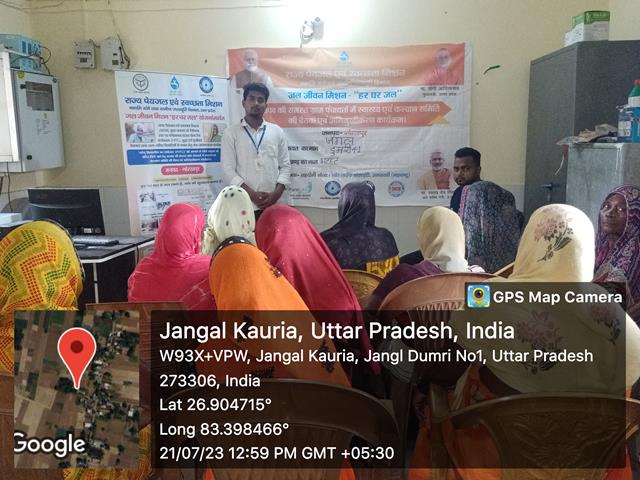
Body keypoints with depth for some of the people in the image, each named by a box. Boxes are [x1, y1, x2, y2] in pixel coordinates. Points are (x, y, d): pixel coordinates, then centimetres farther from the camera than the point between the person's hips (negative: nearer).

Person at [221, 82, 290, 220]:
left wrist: (276, 194, -6)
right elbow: (228, 170, -2)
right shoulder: (231, 133, 5)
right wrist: (252, 194, -12)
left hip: (274, 205, 2)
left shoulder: (277, 131, 12)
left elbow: (285, 166, 10)